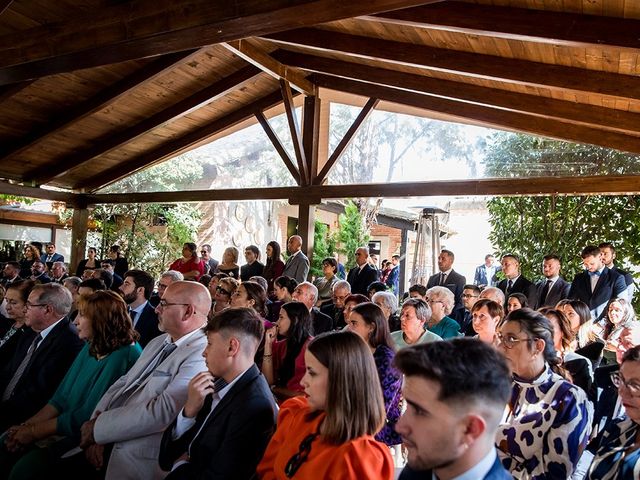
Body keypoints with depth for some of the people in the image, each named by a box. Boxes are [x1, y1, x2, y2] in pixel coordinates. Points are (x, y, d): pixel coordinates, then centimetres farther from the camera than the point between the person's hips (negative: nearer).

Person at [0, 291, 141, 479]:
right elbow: (62, 396, 10)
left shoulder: (125, 356, -19)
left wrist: (34, 432, -11)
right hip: (64, 425, 8)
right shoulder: (91, 347, 9)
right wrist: (27, 425, -3)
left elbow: (88, 416, -18)